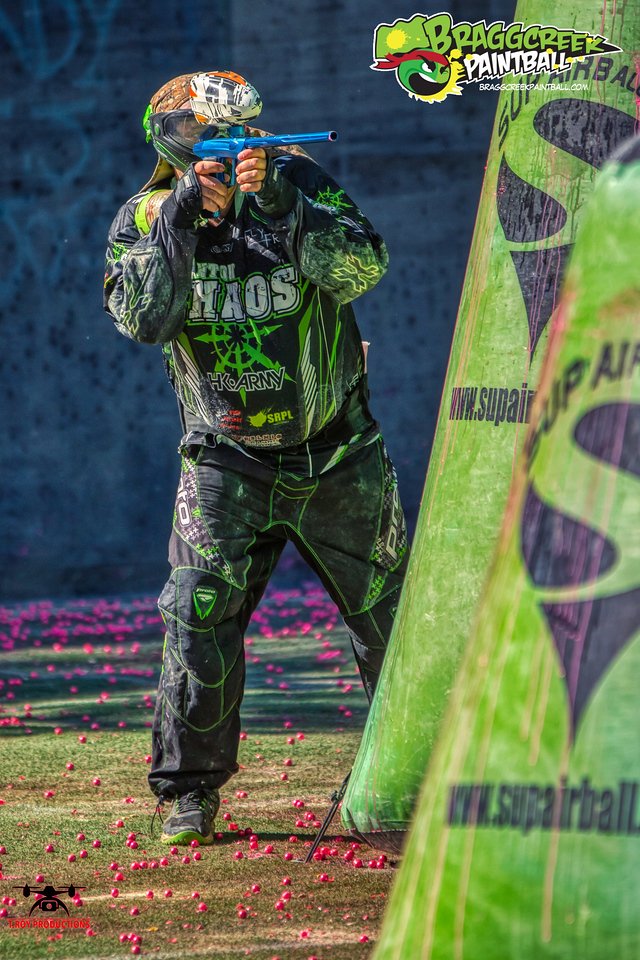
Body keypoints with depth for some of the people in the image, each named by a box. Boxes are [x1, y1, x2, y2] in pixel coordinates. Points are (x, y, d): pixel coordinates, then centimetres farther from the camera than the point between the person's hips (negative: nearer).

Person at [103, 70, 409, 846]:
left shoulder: (298, 182, -10)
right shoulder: (145, 218, -7)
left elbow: (362, 268, -24)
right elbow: (142, 318, -23)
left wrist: (281, 206, -36)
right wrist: (179, 221, -33)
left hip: (339, 459, 1)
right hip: (228, 467, 0)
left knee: (390, 613, 9)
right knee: (199, 616, -14)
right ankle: (190, 792, -3)